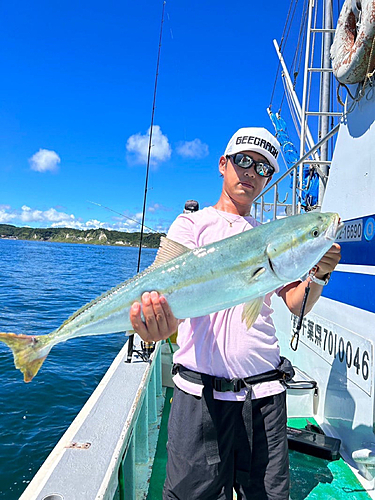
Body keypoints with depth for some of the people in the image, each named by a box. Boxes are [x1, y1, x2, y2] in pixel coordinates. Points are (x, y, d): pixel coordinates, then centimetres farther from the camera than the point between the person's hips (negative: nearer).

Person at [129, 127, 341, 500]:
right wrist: (163, 320, -37)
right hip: (201, 391, -3)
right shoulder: (192, 224, 0)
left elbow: (297, 305, 6)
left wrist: (319, 275, -14)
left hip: (264, 390, 4)